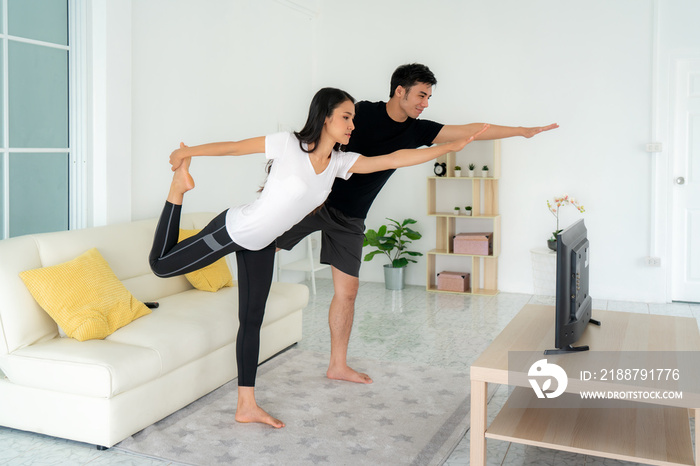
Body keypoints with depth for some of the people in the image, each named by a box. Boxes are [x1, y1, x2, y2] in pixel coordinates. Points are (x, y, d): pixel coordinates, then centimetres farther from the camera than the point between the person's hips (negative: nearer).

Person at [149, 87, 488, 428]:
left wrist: (452, 146, -3)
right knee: (161, 264, 4)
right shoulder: (289, 145, -20)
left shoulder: (339, 162, -3)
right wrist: (187, 152, -7)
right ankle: (178, 187, 21)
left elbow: (393, 160, -3)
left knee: (252, 321, 10)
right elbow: (234, 147, -12)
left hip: (261, 245, 6)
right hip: (234, 229, -5)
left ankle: (246, 406, 19)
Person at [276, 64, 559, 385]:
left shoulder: (416, 130, 3)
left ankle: (338, 366, 15)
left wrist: (523, 131, 4)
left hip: (350, 219, 4)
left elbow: (470, 131, 3)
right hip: (318, 199, -4)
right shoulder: (363, 112, -10)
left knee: (347, 289, 5)